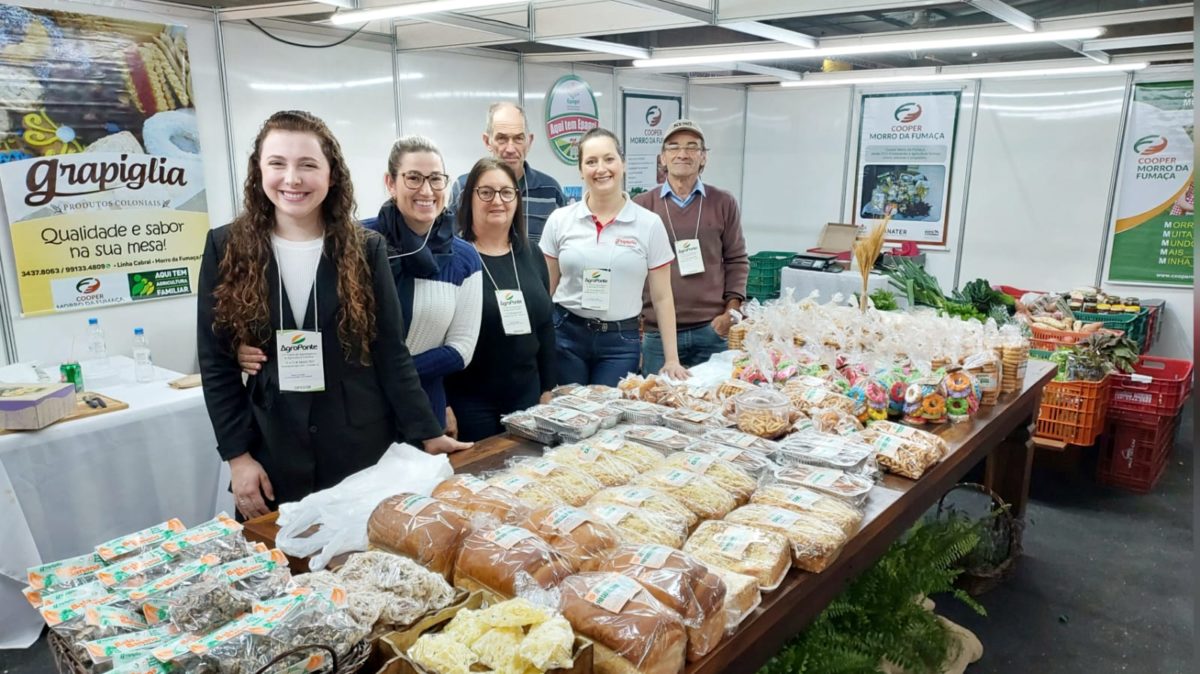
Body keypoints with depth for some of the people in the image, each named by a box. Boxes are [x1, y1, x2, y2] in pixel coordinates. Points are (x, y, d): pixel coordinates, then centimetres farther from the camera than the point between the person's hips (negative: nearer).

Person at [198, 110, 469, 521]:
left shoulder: (365, 249, 0)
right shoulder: (226, 249, 0)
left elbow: (391, 353, 0)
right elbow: (216, 362, 1)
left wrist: (427, 434, -5)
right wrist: (236, 455, -4)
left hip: (364, 453, 0)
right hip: (273, 460, 0)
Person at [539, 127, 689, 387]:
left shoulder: (650, 224, -3)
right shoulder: (559, 220, 1)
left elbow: (662, 298, 1)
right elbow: (545, 289, 8)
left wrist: (671, 359, -1)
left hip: (622, 340, -1)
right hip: (566, 334, 1)